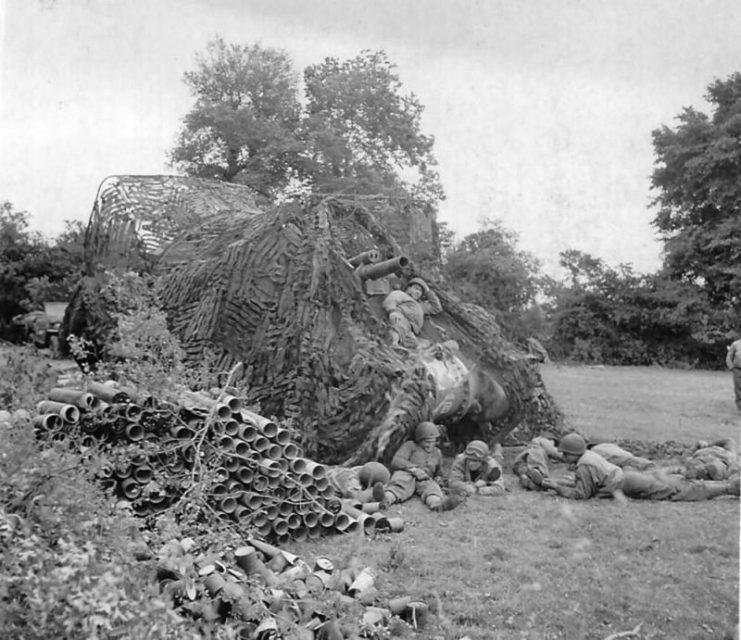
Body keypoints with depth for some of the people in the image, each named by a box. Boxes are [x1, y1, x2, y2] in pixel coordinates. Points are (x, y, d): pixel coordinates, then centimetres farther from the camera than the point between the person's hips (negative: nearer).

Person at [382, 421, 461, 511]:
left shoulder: (437, 453, 31)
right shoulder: (410, 445, 16)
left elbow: (439, 473, 42)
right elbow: (396, 461, 0)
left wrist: (438, 478, 15)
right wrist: (414, 469, -17)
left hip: (425, 480, 3)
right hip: (407, 474, -2)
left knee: (432, 487, -35)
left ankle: (438, 504, -73)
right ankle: (386, 498, -74)